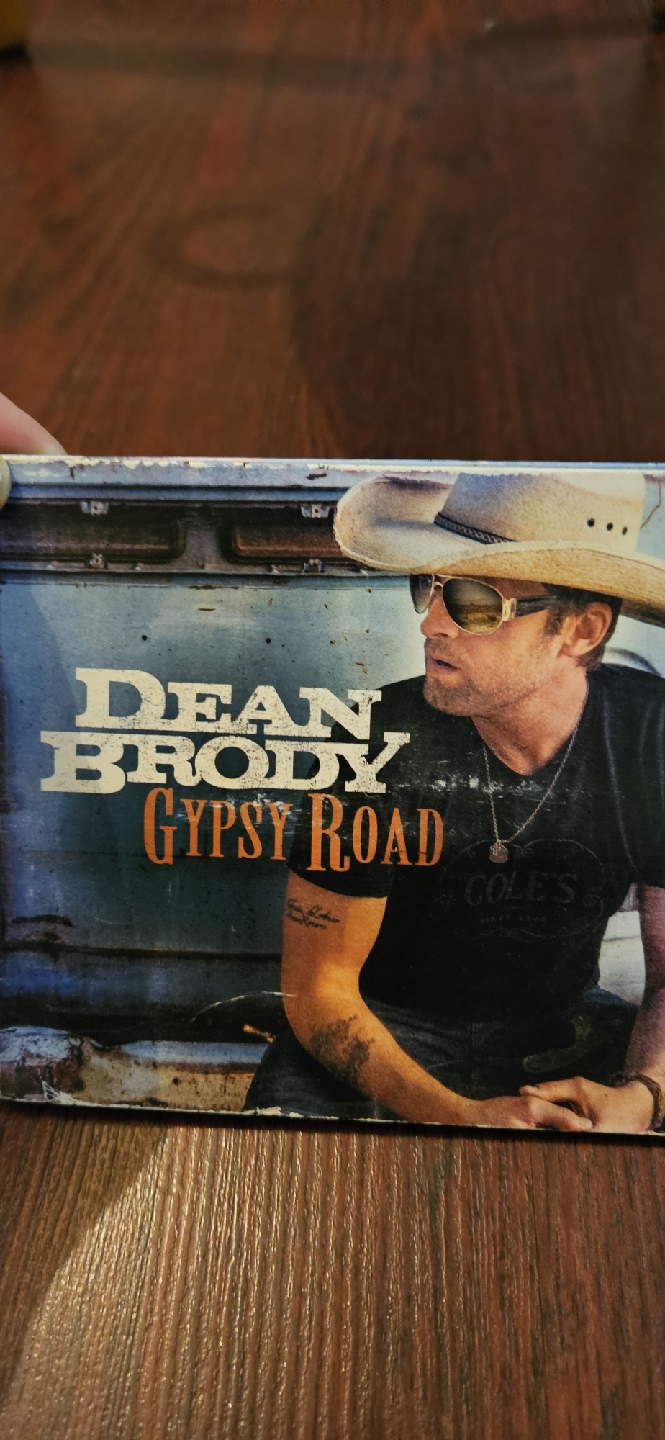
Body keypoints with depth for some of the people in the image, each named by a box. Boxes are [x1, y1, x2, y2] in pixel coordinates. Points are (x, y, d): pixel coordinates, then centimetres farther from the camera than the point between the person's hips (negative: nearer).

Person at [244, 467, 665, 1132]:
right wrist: (463, 1116, -29)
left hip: (565, 1024, 3)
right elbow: (318, 985, -16)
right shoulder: (381, 740, -22)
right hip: (390, 1030, -2)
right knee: (288, 1102, -30)